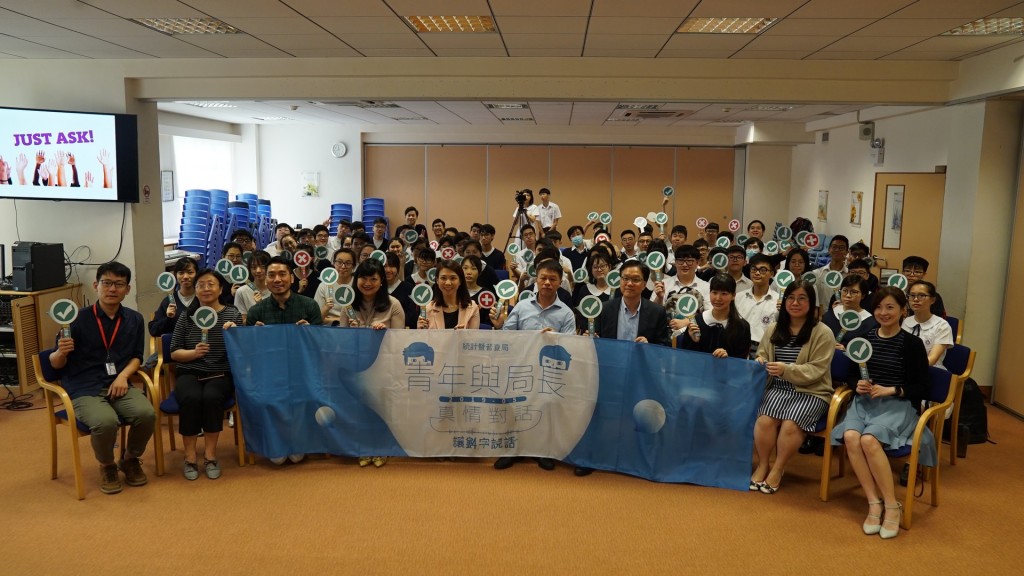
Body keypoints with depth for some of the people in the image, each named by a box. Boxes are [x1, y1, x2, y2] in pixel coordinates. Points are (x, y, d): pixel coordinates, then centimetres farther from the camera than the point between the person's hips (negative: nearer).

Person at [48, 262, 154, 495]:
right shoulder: (79, 319, -5)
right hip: (84, 390, -3)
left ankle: (131, 460, 6)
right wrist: (61, 352, -21)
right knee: (105, 422, -34)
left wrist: (123, 375, -4)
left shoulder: (135, 320, 6)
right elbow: (55, 364, 3)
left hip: (119, 385, 3)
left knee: (146, 413, -27)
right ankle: (107, 467, 1)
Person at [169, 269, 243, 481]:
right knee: (191, 398, -33)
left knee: (212, 397, -34)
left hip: (221, 374, -1)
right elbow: (174, 353, 6)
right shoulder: (186, 316, 9)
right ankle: (190, 456, -17)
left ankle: (210, 455, -18)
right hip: (189, 373, 1)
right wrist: (194, 353, -14)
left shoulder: (233, 314, 6)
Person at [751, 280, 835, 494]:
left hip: (810, 392, -3)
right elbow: (761, 355, 19)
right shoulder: (773, 330, 11)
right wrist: (760, 361, -6)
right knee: (764, 420, -26)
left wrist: (786, 369, -24)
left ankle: (777, 469, -9)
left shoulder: (823, 333, -4)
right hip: (778, 388, 3)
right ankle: (763, 465, -4)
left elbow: (816, 370, -10)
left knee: (790, 424, -30)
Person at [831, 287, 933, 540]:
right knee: (850, 437, -30)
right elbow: (852, 373, 17)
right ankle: (874, 502, -20)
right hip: (864, 402, 3)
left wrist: (891, 390, -14)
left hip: (898, 405, -3)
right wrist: (858, 384, -5)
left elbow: (921, 385, -1)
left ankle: (892, 505, -16)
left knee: (869, 440, -33)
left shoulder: (912, 343, -1)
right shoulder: (864, 338, 9)